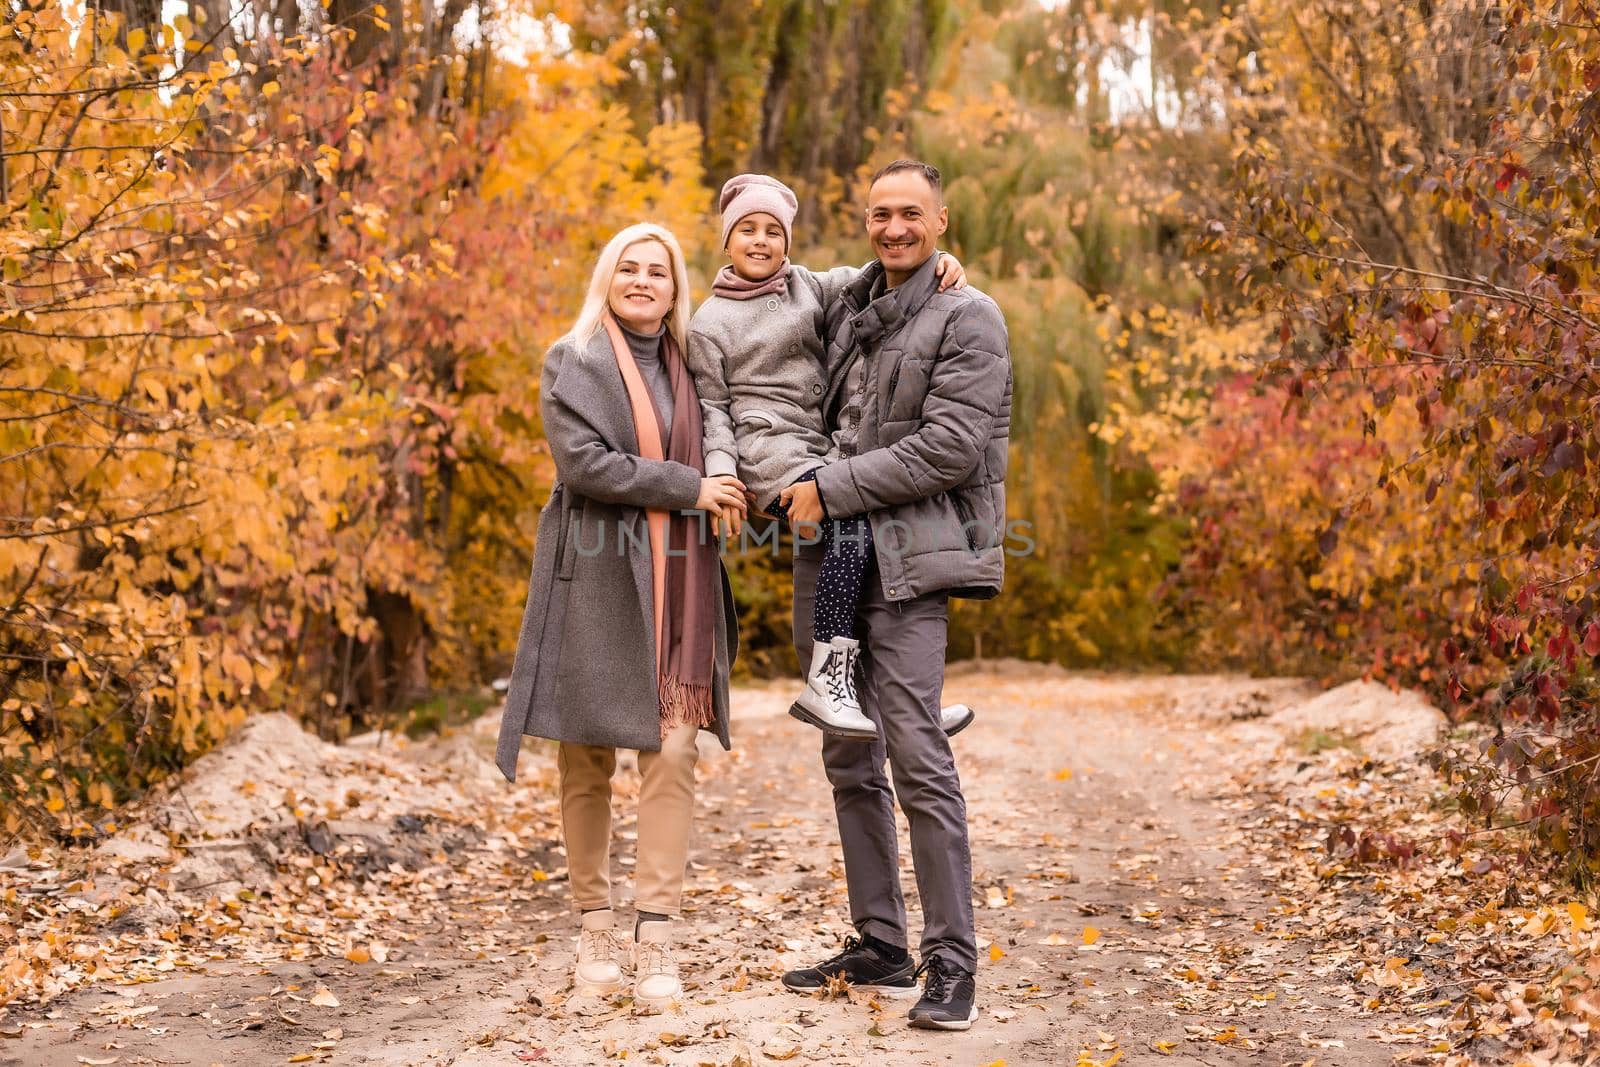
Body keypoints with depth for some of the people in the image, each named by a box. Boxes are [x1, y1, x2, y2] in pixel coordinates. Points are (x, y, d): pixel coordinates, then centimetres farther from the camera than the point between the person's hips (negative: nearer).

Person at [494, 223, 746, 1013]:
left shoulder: (687, 364, 15)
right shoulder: (572, 361, 2)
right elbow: (582, 460, -12)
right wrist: (688, 488, -12)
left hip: (676, 585, 3)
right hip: (596, 579, -3)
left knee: (673, 751, -7)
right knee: (588, 759, 2)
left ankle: (655, 938, -5)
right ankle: (595, 927, 15)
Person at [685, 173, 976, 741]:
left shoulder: (807, 287, 18)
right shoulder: (709, 323, 8)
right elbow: (712, 407, 3)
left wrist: (936, 262, -13)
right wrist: (720, 472, -12)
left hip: (827, 452, 6)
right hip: (771, 452, -6)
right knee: (851, 524, -29)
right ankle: (827, 683, -29)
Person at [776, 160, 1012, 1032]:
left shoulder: (967, 320, -6)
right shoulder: (849, 306, 15)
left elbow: (947, 450, -15)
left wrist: (832, 490, -13)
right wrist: (794, 485, 10)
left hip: (908, 561, -7)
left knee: (917, 757, -13)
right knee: (850, 759, 10)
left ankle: (952, 962, -6)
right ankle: (879, 946, 20)